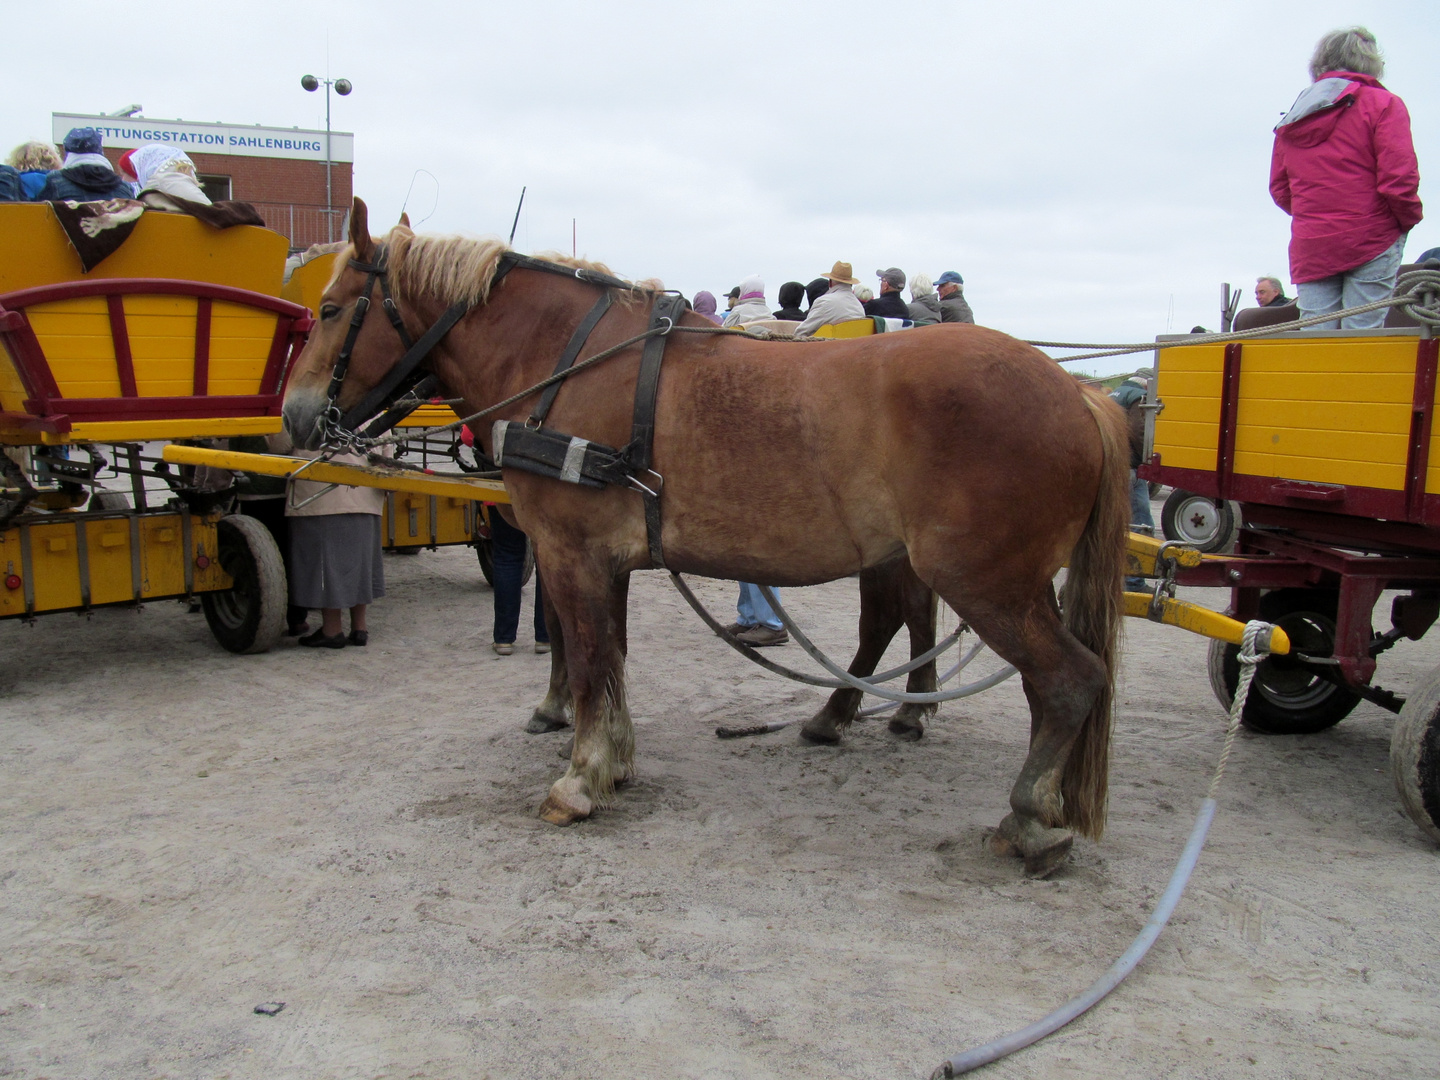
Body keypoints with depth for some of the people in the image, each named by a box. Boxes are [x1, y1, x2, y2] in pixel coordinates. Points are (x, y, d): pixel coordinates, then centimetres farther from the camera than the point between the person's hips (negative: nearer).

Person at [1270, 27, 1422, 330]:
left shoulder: (1291, 121, 13)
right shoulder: (1382, 104, -1)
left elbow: (1279, 190, 13)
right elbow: (1398, 178, -10)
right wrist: (1409, 219, 4)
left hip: (1308, 248, 4)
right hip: (1372, 241, -4)